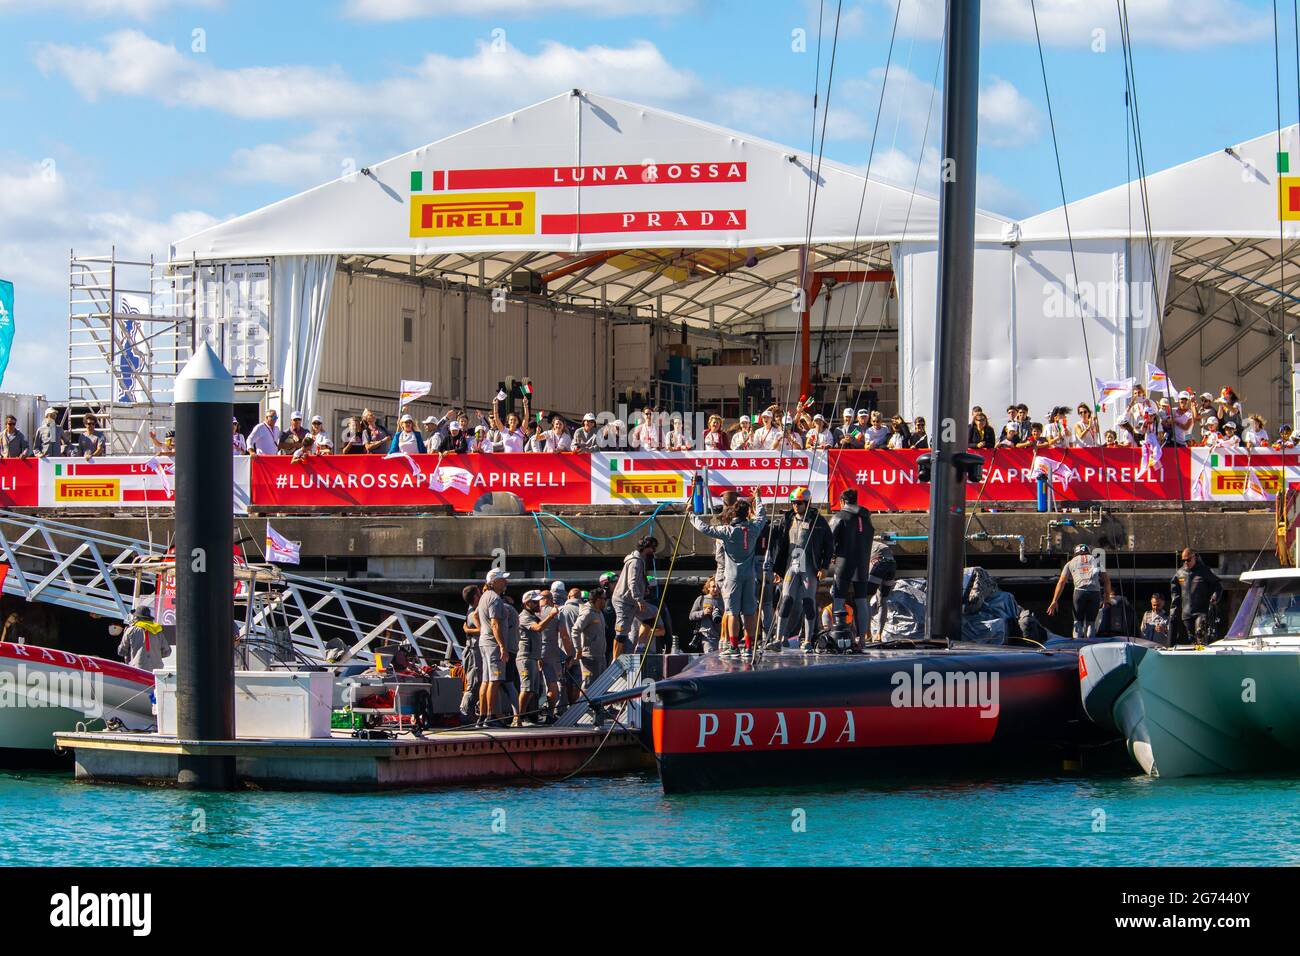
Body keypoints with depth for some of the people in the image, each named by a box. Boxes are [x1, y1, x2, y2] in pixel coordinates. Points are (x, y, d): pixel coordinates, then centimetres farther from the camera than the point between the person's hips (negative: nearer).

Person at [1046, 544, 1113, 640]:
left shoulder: (1071, 563, 24)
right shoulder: (1095, 560, 26)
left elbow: (1061, 582, 15)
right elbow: (1106, 579, 18)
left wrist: (1054, 601, 12)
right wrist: (1107, 598, 20)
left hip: (1080, 591, -1)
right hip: (1095, 592, 1)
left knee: (1078, 621, 11)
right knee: (1091, 621, 11)